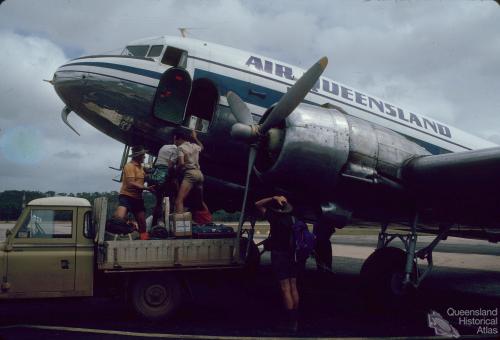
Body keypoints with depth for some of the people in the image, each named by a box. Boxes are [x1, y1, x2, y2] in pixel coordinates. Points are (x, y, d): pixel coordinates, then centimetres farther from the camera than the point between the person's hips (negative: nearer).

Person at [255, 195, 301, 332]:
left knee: (285, 289, -4)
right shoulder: (293, 218, 1)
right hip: (293, 255, 6)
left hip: (279, 255, -6)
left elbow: (258, 204, -10)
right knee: (293, 287, 12)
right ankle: (295, 319, 20)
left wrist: (274, 198, -13)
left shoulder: (275, 218, -15)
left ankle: (291, 322, -4)